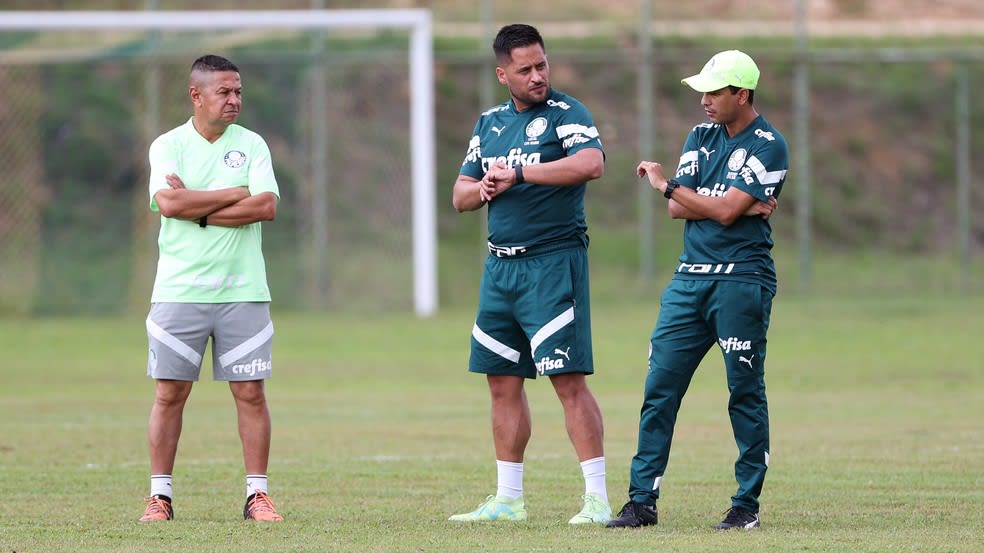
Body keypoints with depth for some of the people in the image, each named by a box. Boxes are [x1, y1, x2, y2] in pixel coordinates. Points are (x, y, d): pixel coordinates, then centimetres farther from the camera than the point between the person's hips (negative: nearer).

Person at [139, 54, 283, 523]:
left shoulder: (251, 145, 7)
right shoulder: (168, 146, 3)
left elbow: (267, 206, -7)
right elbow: (169, 203, -13)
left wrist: (199, 209, -10)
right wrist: (236, 194, -8)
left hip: (243, 290, 1)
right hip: (179, 288, -1)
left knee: (250, 392, -1)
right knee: (170, 393, 0)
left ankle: (257, 494, 5)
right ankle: (160, 495, 7)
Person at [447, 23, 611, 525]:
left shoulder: (565, 113, -5)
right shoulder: (490, 123, 15)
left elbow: (592, 163, -25)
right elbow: (460, 196, 19)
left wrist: (518, 173, -20)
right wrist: (483, 188, -5)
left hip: (553, 262, -7)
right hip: (499, 266, 7)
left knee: (569, 380, -12)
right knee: (503, 383, 10)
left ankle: (597, 497, -11)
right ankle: (508, 499, 18)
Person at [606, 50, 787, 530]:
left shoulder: (768, 147, -6)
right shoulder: (701, 137, 15)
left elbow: (726, 211, -15)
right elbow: (678, 210, 5)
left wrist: (667, 185, -4)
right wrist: (744, 206, -8)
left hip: (742, 279, -6)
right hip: (690, 278, 6)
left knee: (745, 393, -2)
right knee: (659, 388, 1)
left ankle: (747, 503, 5)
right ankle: (642, 500, 3)